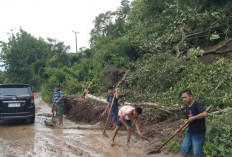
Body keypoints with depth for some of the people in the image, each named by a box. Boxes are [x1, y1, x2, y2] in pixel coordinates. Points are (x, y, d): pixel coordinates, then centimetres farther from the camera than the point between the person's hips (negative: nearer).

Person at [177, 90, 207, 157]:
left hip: (198, 134, -8)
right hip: (189, 133, 8)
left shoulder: (197, 104, -15)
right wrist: (182, 130, 12)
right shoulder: (187, 108, 10)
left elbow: (204, 114, -32)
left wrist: (193, 118, -25)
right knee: (184, 150, 13)